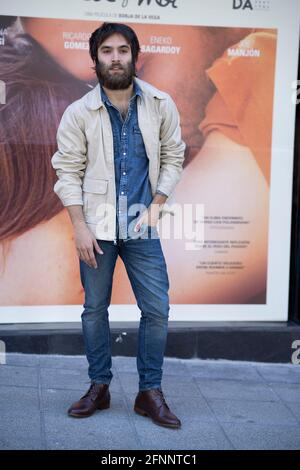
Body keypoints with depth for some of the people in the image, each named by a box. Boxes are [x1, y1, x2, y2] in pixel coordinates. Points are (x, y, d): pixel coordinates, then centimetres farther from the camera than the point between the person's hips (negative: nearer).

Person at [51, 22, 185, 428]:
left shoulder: (161, 105, 0)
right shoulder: (78, 113, -3)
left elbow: (173, 157, 6)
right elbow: (68, 172, -2)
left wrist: (157, 204, -6)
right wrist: (80, 227, -9)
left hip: (141, 227, 1)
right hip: (97, 226, 0)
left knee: (157, 309, 0)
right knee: (95, 309, 9)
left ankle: (150, 392, 16)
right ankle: (99, 387, 25)